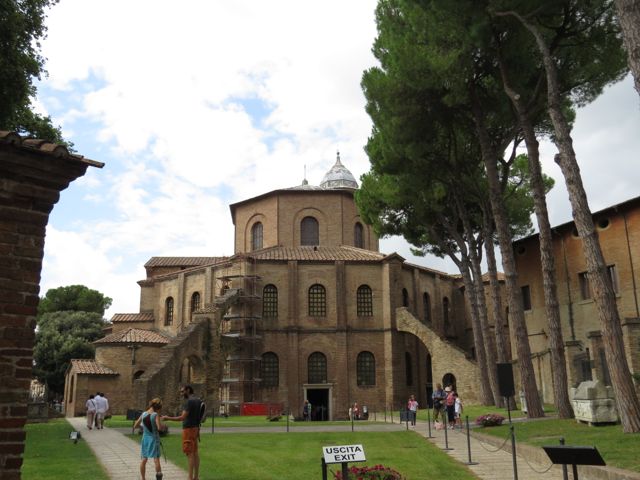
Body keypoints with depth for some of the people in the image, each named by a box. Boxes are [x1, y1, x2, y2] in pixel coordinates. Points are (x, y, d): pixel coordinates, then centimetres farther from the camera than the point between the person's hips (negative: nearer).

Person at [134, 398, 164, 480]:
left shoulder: (143, 414, 2)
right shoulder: (156, 415, -13)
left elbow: (135, 426, 9)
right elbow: (159, 427, -23)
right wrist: (162, 424, -3)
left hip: (145, 438, 5)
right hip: (154, 438, -5)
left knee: (144, 459, 11)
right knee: (156, 459, -2)